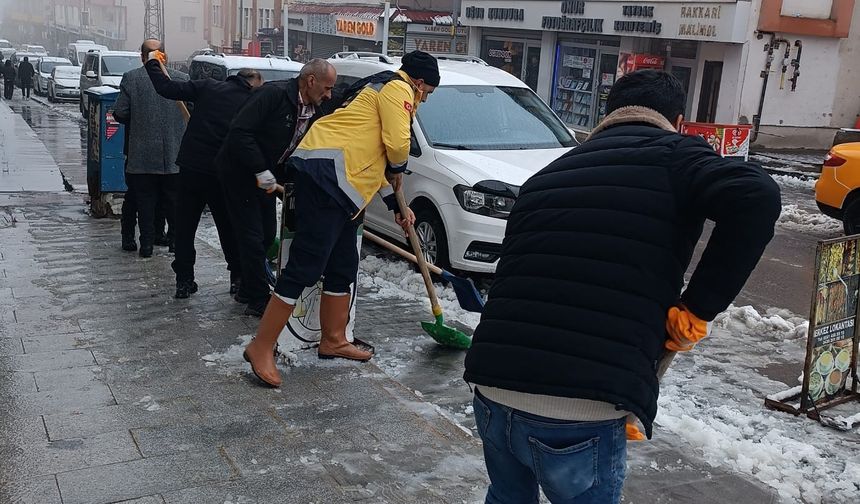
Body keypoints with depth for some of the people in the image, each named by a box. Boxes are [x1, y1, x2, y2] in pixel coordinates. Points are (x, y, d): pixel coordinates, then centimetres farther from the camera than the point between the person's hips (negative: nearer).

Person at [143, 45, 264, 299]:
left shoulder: (207, 87, 1)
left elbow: (167, 88, -2)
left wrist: (152, 63, 14)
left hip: (190, 166, 1)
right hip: (223, 172, -1)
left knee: (185, 226, 12)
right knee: (229, 228, 15)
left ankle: (184, 280, 12)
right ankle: (238, 278, 19)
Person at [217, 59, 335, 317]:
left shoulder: (313, 112, 1)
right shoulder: (274, 93, -25)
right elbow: (239, 131, -30)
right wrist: (260, 171, -29)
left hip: (265, 175, 8)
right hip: (239, 172, -8)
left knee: (267, 235, 11)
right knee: (253, 237, -6)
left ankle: (248, 290, 27)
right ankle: (259, 300, 3)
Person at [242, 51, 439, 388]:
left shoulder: (386, 92, 31)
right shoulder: (398, 89, -1)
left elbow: (373, 158, 32)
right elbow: (397, 143, -14)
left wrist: (397, 206, 29)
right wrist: (398, 168, 9)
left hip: (340, 187, 11)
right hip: (327, 173, -11)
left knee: (342, 268, 16)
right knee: (305, 266, -11)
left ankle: (333, 341, 28)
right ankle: (261, 347, -7)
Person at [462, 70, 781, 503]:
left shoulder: (548, 173, 20)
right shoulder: (672, 156, 4)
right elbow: (755, 197, -16)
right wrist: (698, 309, -7)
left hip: (493, 391, 6)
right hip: (580, 416, -5)